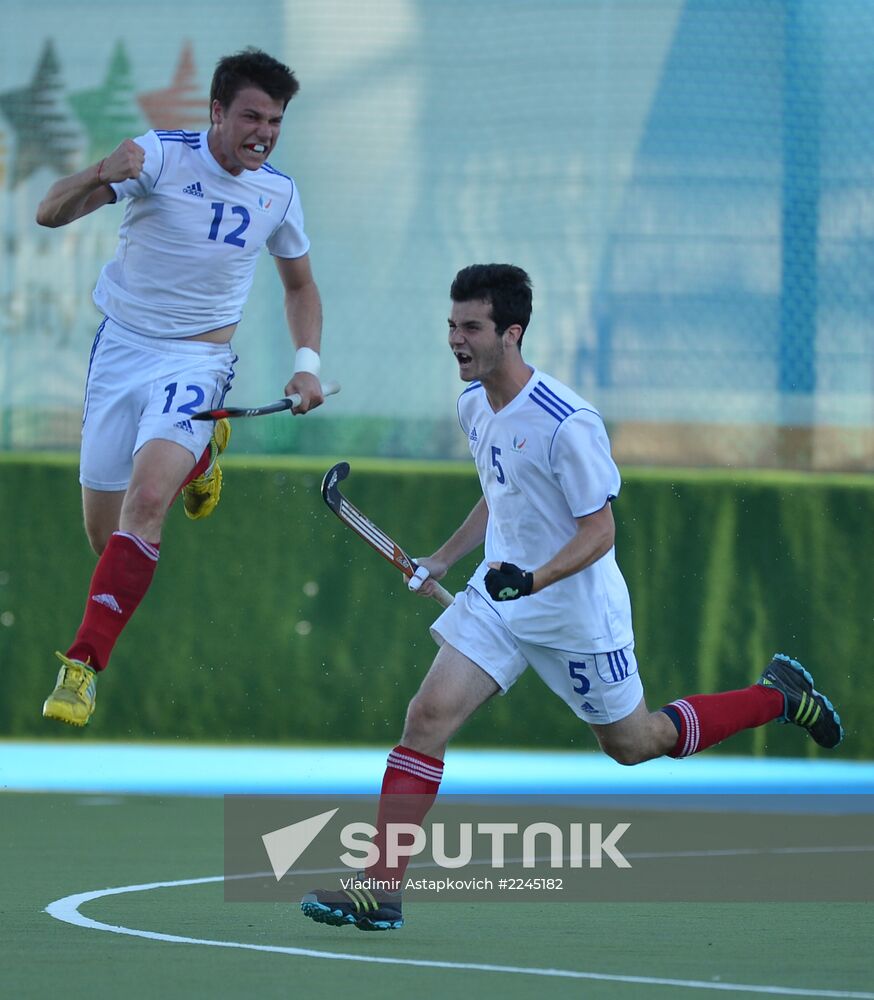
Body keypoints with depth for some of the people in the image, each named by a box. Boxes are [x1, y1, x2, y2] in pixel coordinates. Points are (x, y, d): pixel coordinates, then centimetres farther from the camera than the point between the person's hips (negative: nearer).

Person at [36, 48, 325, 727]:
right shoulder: (162, 155, -12)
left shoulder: (278, 193, 0)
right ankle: (197, 454, 40)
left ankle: (83, 666, -22)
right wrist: (103, 175, -39)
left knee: (146, 501, -26)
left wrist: (308, 362, 3)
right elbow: (50, 213, -19)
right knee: (104, 536, 7)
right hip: (122, 347, 0)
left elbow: (300, 286, 19)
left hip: (197, 361, 0)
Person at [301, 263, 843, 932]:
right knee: (429, 714, -12)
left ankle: (777, 694, 34)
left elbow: (599, 531, -21)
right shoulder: (474, 405, 1)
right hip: (499, 595, 6)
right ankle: (379, 890, -13)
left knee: (634, 743, 11)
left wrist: (533, 579, -36)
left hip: (577, 609, -6)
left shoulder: (568, 424, -25)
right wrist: (438, 562, 14)